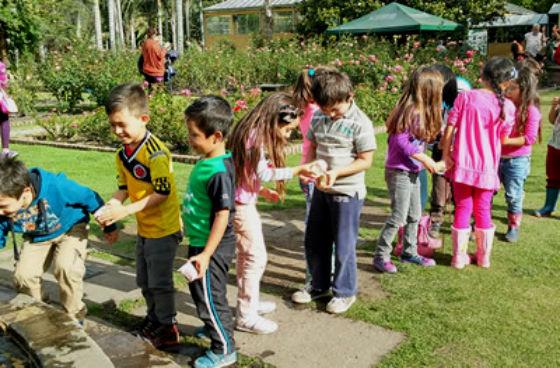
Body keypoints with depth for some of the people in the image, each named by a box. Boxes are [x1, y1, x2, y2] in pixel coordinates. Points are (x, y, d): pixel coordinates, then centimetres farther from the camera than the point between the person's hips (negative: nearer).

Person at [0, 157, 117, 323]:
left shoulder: (55, 186, -38)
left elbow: (89, 197, -20)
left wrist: (109, 226, -6)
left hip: (71, 228, -4)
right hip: (37, 238, 4)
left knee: (65, 266, -27)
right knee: (22, 275, -11)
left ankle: (74, 317, -4)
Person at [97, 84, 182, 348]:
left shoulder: (156, 153, -25)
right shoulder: (123, 154, 1)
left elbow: (162, 193, -27)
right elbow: (124, 188, 6)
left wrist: (125, 211, -28)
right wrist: (109, 208, -14)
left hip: (164, 228, -8)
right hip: (143, 228, 9)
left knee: (159, 282, 4)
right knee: (144, 280, 21)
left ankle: (167, 326, 23)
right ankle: (153, 318, 42)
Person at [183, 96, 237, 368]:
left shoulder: (219, 171, -26)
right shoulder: (208, 162, 3)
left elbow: (223, 216, -26)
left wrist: (205, 254, -25)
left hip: (211, 246, -9)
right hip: (201, 242, 9)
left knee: (209, 296, 4)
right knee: (207, 293, 25)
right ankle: (218, 327, 46)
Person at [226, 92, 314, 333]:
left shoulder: (254, 135, 9)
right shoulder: (255, 138, -20)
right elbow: (264, 173, -26)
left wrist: (263, 191, 11)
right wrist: (298, 170, -23)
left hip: (243, 202, 10)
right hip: (242, 205, -10)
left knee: (247, 255, 20)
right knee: (255, 257, -2)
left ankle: (249, 302, 36)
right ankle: (246, 316, 7)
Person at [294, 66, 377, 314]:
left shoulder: (360, 123, -15)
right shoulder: (319, 118, 2)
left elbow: (366, 161, -13)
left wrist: (337, 172, -24)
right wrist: (308, 167, -9)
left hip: (347, 193, -6)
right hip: (321, 190, 6)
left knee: (343, 246, 5)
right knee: (314, 241, 16)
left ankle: (345, 292, 24)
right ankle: (320, 285, 35)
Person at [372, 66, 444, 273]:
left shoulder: (421, 112, 10)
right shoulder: (409, 111, -20)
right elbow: (401, 141, -24)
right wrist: (424, 159, -18)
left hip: (412, 172, 10)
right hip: (399, 172, -10)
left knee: (414, 215, 17)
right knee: (398, 217, -4)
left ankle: (409, 252, 32)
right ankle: (381, 256, 8)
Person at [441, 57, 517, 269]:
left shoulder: (465, 97, -8)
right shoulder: (507, 106, -6)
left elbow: (449, 129, -9)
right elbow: (502, 140, 1)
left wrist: (446, 153, -1)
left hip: (462, 164, 0)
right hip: (488, 168, 1)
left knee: (462, 208, 11)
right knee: (483, 210, 16)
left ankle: (459, 257, 18)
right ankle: (484, 257, 28)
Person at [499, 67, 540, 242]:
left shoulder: (531, 111, -11)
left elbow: (529, 138, -16)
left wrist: (506, 141, -23)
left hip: (517, 161, -5)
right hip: (495, 157, 5)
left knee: (513, 196, 3)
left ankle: (513, 227, 20)